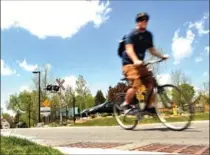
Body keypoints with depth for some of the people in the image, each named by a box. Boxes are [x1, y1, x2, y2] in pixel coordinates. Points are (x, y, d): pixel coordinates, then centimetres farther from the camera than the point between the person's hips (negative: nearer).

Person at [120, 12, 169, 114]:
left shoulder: (148, 35, 10)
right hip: (129, 63, -7)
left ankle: (149, 106, 7)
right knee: (136, 84, -24)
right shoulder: (131, 34, -11)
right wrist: (135, 60, -43)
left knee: (150, 83, -5)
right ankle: (125, 104, -5)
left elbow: (152, 50, 15)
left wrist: (162, 56, -1)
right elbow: (129, 49, -25)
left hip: (140, 64, 7)